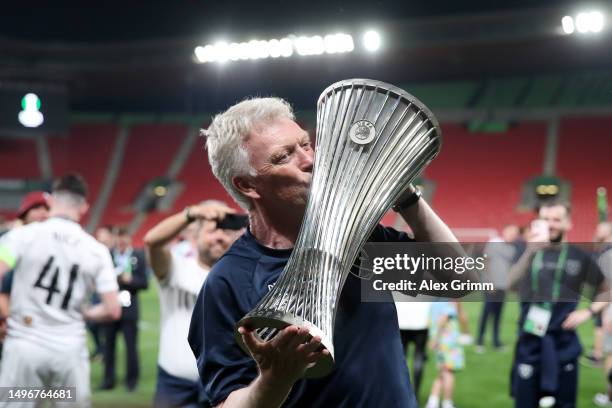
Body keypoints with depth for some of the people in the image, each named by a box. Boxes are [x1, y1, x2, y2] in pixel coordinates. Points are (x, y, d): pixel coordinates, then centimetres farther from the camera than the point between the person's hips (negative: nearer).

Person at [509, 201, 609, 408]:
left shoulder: (579, 257, 2)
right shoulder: (529, 253, 1)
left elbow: (606, 290, 12)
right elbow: (511, 284, -18)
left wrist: (588, 312, -3)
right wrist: (530, 251, -28)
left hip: (564, 344, 0)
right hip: (530, 342, 0)